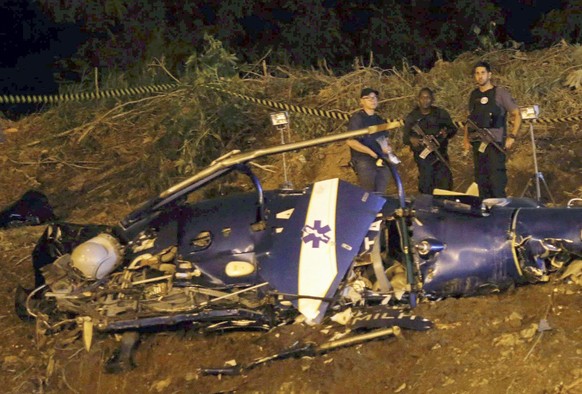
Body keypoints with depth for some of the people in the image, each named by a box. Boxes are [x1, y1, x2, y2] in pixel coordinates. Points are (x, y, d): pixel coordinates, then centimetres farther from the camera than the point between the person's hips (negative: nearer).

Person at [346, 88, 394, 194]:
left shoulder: (380, 120, 20)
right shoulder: (357, 118, -2)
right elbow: (351, 141, -11)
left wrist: (387, 147, 4)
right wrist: (371, 152, -17)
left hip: (382, 162, 7)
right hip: (364, 162, -7)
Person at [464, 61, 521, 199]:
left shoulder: (500, 93, -1)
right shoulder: (474, 95, 13)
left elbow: (517, 115, -1)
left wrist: (512, 136, -11)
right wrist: (466, 138, 11)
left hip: (495, 144, -5)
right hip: (477, 144, 5)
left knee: (497, 181, -11)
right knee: (481, 181, 7)